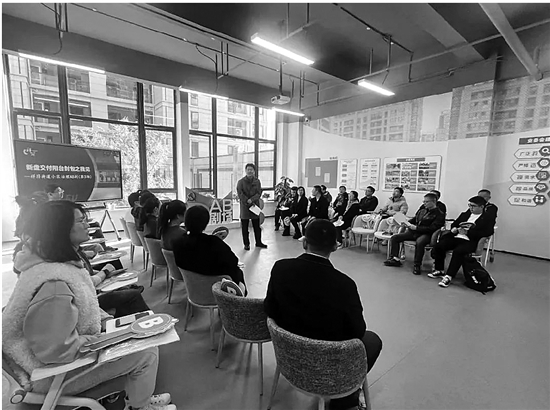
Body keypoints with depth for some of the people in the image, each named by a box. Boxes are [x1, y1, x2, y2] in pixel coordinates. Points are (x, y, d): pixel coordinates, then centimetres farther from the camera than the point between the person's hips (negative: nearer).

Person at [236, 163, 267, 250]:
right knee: (245, 227, 4)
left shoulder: (257, 181, 6)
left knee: (257, 226, 11)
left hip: (255, 205, 2)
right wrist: (248, 202, -15)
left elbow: (259, 193, -3)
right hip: (244, 206, -2)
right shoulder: (241, 181, -1)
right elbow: (240, 194, -8)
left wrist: (251, 199, -18)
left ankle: (258, 242, 25)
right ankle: (246, 244, 16)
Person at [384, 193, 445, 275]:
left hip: (426, 234, -7)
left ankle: (417, 265, -23)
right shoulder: (422, 209, 13)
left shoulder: (439, 214, -6)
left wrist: (416, 227, -21)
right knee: (394, 237, -7)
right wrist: (407, 223, 2)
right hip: (413, 231, 7)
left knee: (419, 242, -40)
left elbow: (432, 228, -16)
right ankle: (394, 259, -4)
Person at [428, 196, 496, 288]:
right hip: (456, 237, 6)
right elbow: (454, 224, 26)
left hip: (470, 241, -5)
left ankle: (449, 276, -29)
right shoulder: (465, 214, 23)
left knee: (458, 251, -35)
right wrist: (454, 229, 1)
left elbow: (488, 232, -9)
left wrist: (468, 232, -15)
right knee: (438, 246, -19)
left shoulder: (488, 218, 6)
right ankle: (439, 270, -5)